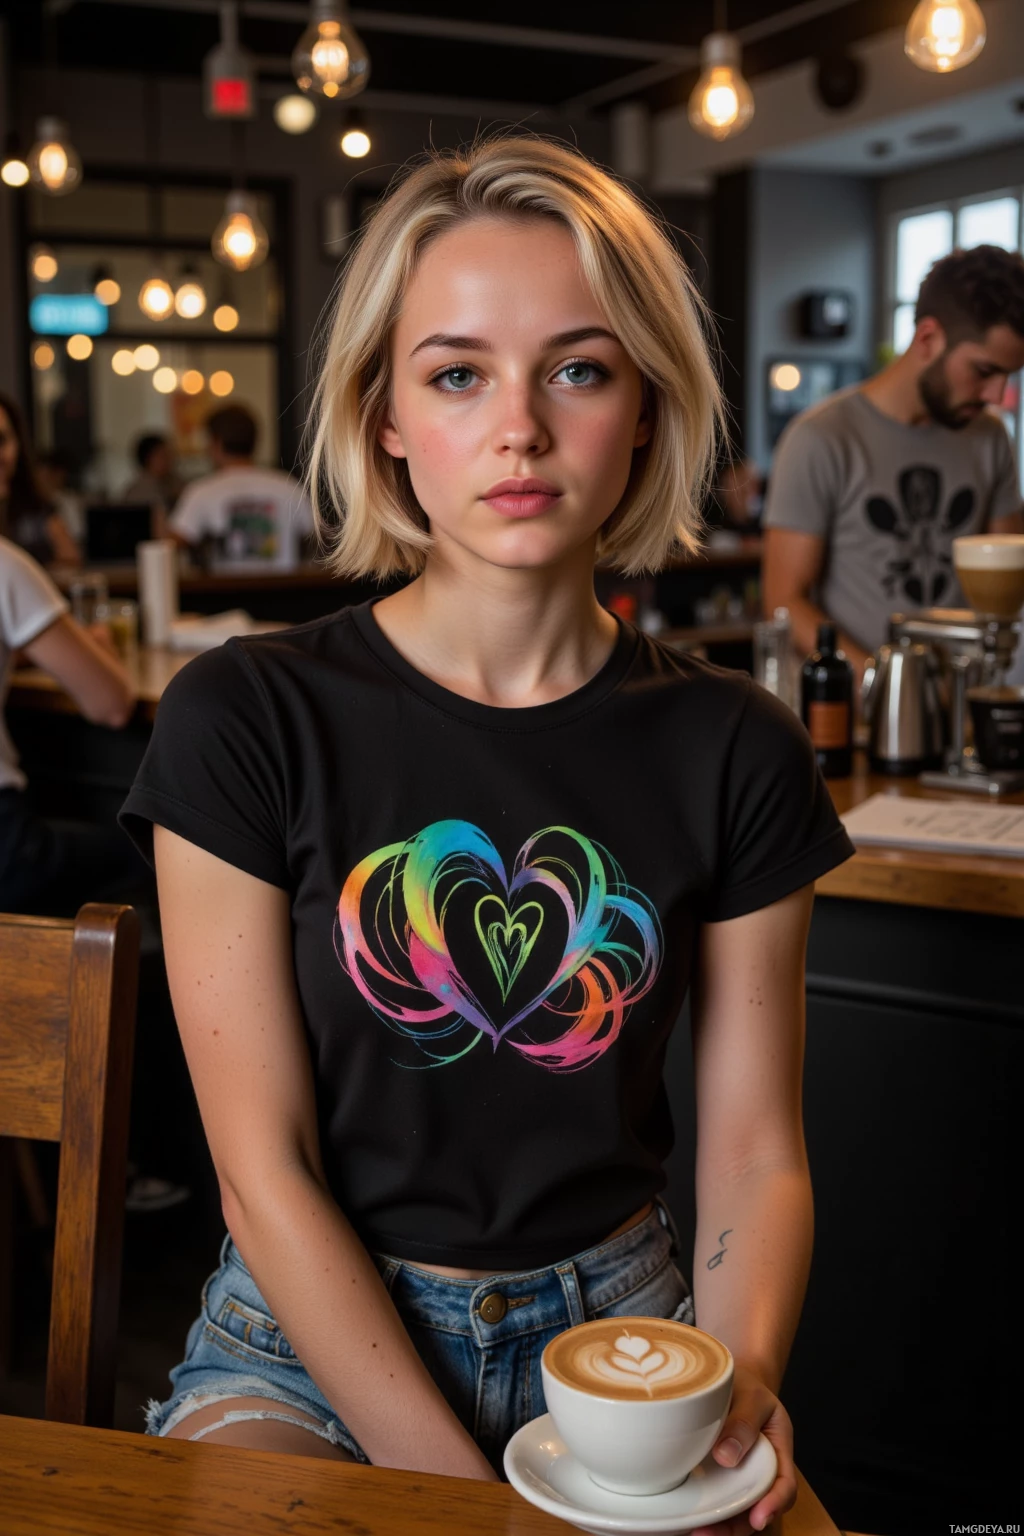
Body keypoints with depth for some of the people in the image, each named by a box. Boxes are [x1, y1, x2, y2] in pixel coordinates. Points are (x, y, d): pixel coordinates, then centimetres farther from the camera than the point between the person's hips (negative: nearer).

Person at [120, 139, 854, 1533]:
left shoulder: (735, 752, -2)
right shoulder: (247, 722, -9)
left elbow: (755, 1148, 0)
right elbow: (266, 1169, -10)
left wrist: (739, 1379, -19)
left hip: (614, 1325, 2)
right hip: (312, 1332, -1)